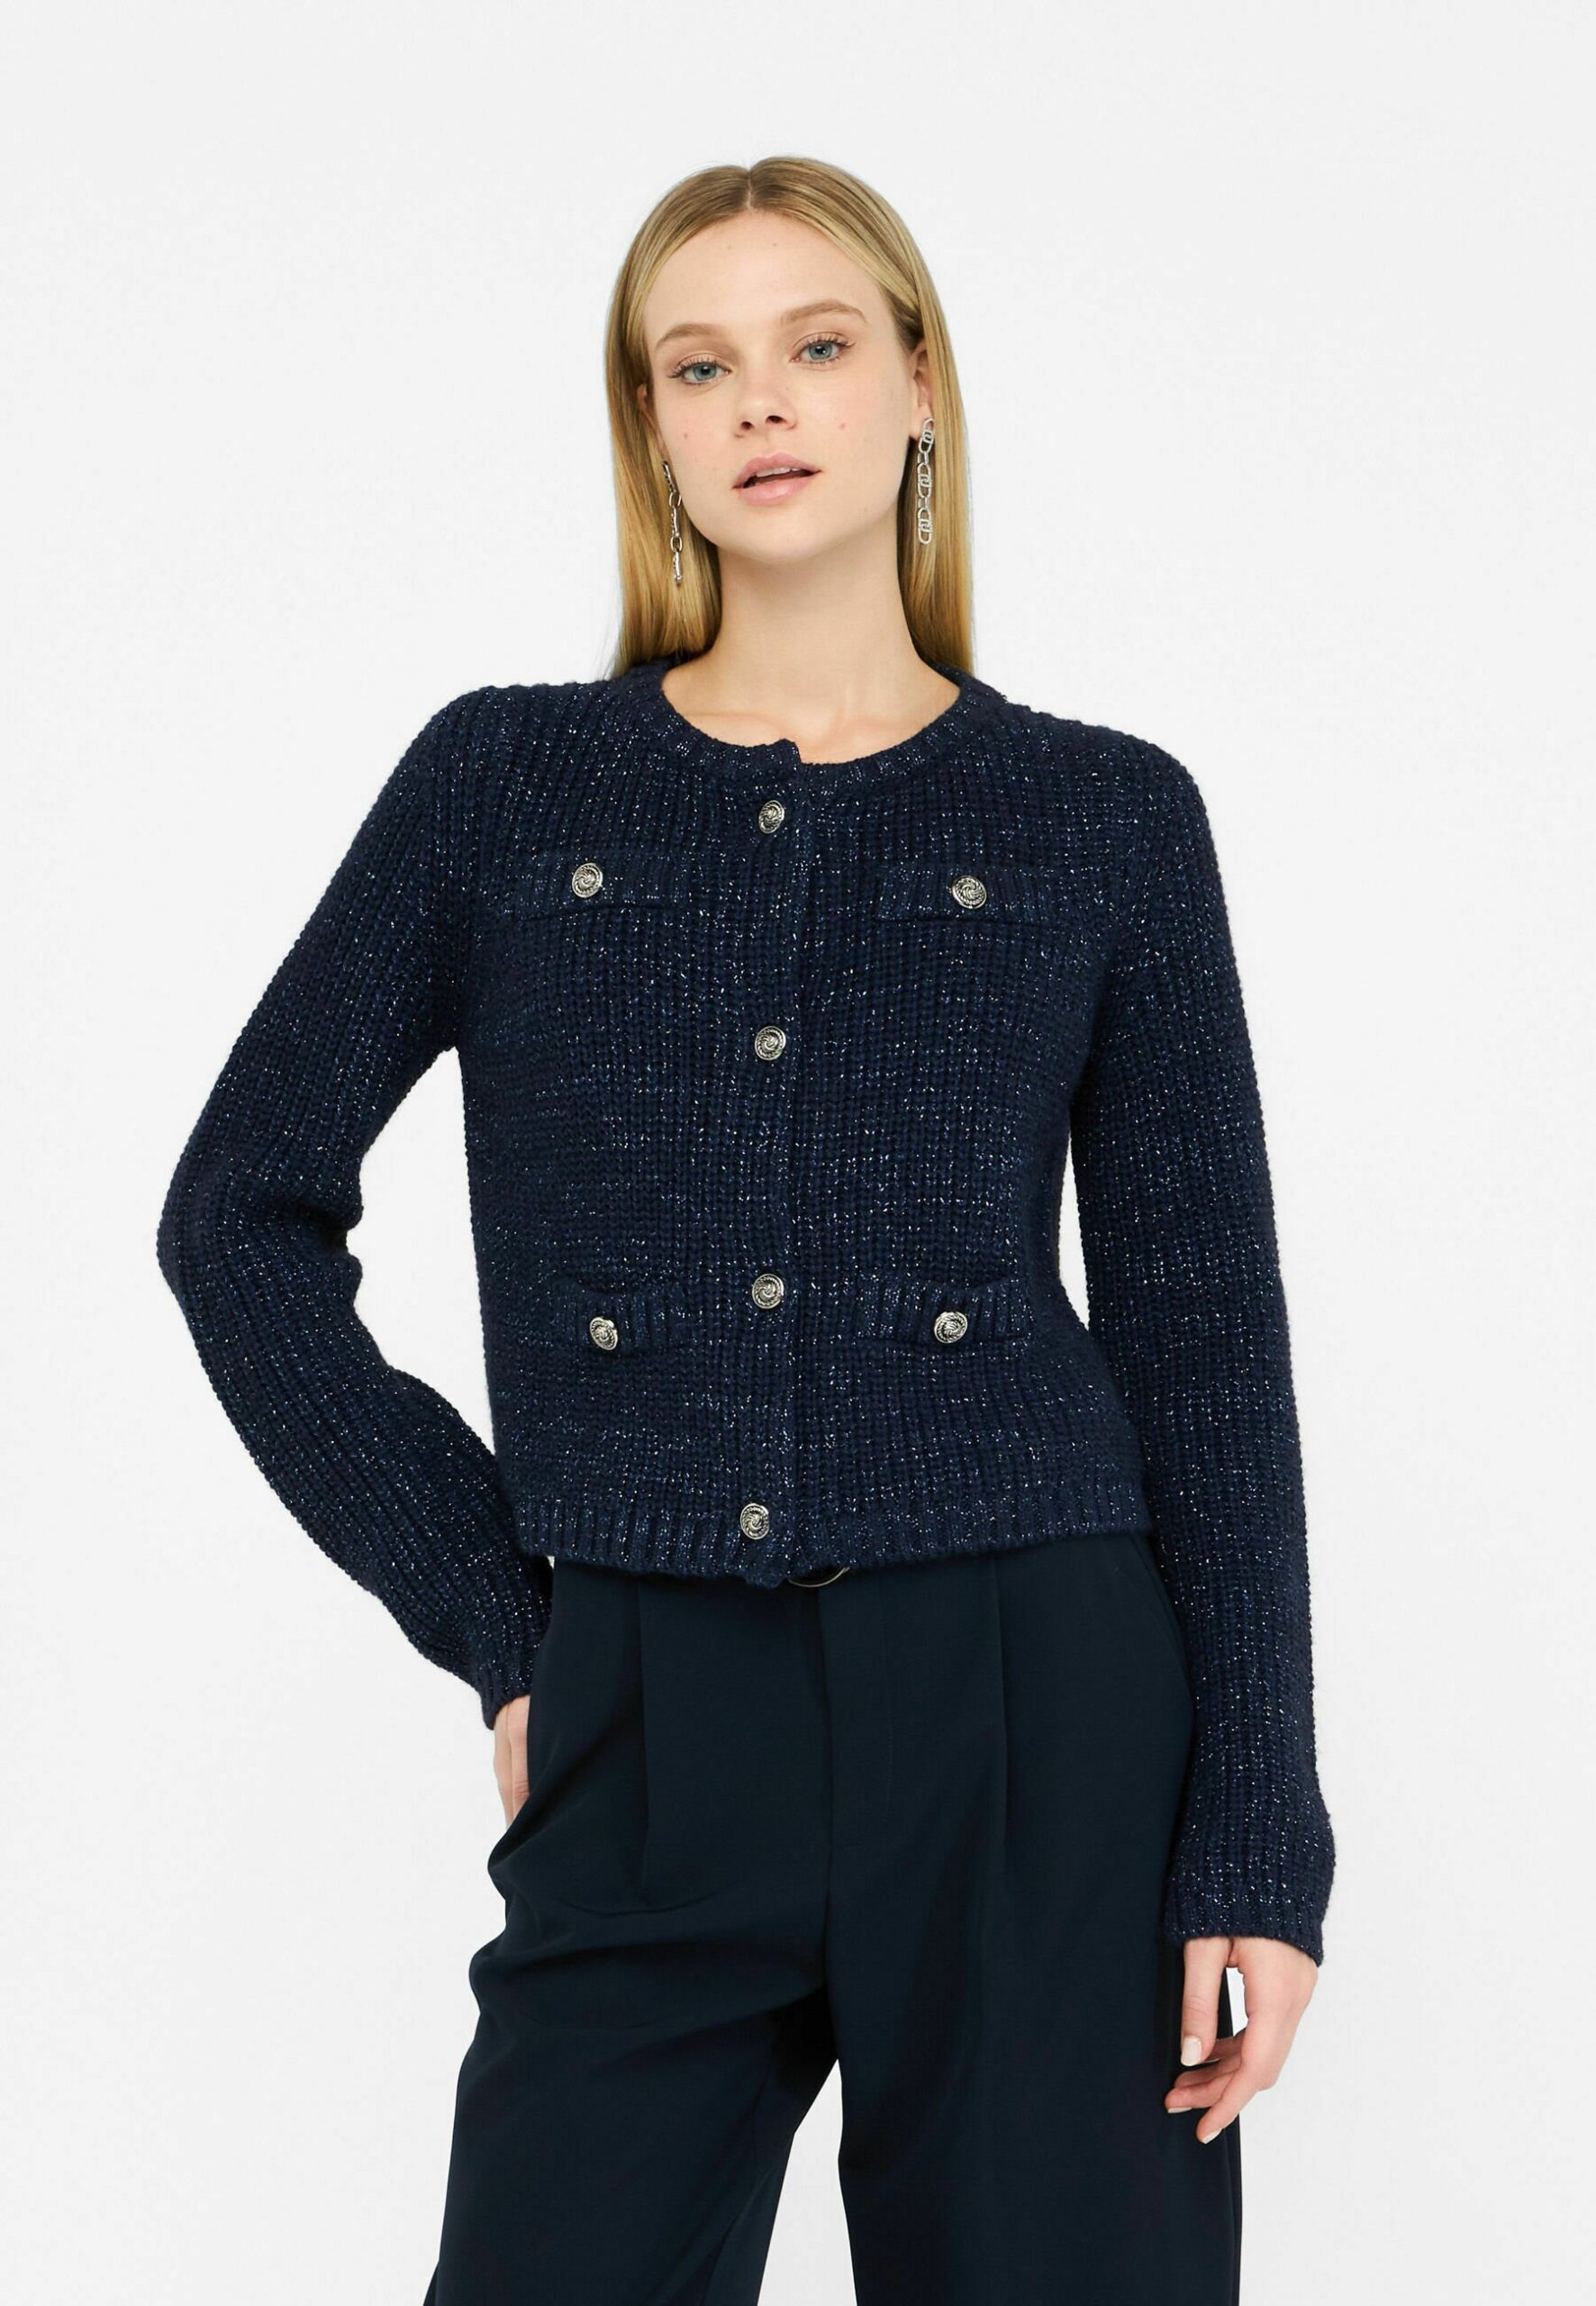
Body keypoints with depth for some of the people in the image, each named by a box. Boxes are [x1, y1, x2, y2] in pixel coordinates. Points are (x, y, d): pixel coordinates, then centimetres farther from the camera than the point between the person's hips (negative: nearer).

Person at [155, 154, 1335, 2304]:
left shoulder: (1103, 817, 6)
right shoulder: (505, 780, 7)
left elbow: (1205, 1340, 4)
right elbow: (245, 1208, 9)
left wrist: (1255, 1846, -2)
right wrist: (492, 1616, 3)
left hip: (1038, 1716, 0)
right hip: (646, 1743, 1)